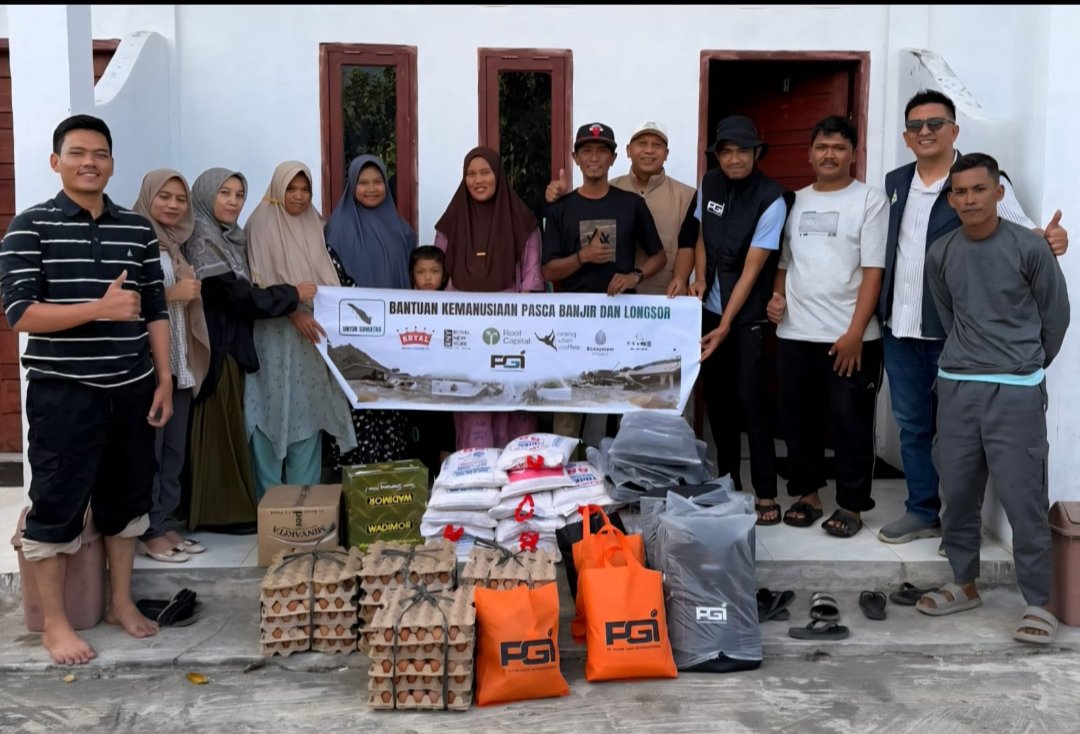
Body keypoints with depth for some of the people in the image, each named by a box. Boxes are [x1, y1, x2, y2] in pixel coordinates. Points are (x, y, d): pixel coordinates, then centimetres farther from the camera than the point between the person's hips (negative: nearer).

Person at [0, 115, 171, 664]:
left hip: (131, 389, 5)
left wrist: (164, 380, 3)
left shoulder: (138, 229, 7)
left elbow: (155, 311, 9)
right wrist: (102, 308, -23)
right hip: (62, 392, -4)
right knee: (57, 506, 4)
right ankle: (54, 623, 18)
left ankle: (121, 602, 30)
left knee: (126, 498, 14)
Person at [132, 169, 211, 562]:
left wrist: (191, 291, 7)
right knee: (147, 449, -2)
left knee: (174, 449, 10)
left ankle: (166, 524, 19)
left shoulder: (177, 244, 17)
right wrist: (171, 293, -17)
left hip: (180, 361, 8)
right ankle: (149, 532, 7)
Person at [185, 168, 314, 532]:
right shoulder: (202, 241, -15)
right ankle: (224, 511, 6)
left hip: (233, 344, 9)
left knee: (230, 427, 12)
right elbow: (240, 297, -19)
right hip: (214, 347, -9)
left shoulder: (231, 238, 13)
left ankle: (232, 505, 20)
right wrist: (293, 295, -11)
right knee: (221, 428, -2)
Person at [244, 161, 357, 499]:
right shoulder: (262, 223, -5)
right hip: (276, 332, -5)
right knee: (275, 409, -2)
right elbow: (261, 282, -11)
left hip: (313, 332, 6)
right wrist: (294, 313, -22)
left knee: (309, 409, 6)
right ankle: (270, 496, 8)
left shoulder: (313, 224, 13)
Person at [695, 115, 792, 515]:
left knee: (749, 400, -7)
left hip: (747, 316, -5)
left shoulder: (771, 199, -15)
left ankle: (765, 493, 2)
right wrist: (699, 279, -2)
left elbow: (751, 269, -17)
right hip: (709, 309, 5)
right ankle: (726, 479, 27)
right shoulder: (709, 184, 1)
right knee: (716, 396, 11)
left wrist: (725, 326, -19)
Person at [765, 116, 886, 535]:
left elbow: (873, 272, -7)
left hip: (850, 337, -4)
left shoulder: (870, 200, -1)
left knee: (851, 421, 2)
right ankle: (807, 494, 24)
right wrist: (776, 295, -1)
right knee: (799, 418, 10)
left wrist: (854, 333, -14)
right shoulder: (795, 201, 13)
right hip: (795, 333, 4)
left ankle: (851, 505, 14)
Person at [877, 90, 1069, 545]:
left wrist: (1048, 239, -33)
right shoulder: (894, 184, 9)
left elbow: (1020, 233, -13)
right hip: (899, 330, 5)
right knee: (912, 425, 14)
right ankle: (922, 511, 28)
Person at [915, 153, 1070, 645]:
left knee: (1023, 498, -3)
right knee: (957, 493, 10)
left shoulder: (1030, 248, -7)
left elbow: (1056, 316, 3)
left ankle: (1037, 602, 9)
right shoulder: (940, 254, 4)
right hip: (956, 386, 4)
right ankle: (964, 584, 26)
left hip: (1015, 391, -4)